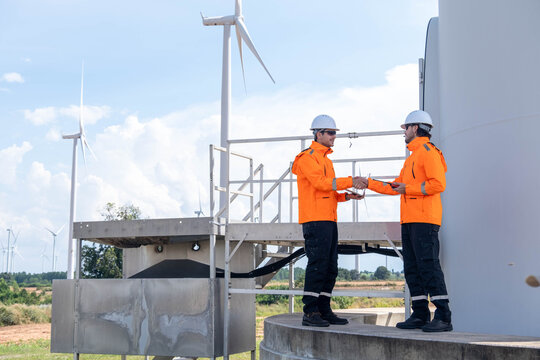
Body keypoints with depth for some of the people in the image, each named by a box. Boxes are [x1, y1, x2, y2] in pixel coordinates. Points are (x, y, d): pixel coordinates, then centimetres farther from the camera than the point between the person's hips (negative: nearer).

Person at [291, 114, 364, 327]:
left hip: (328, 220, 10)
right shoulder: (308, 157, -5)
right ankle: (310, 313, -9)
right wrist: (349, 181, -18)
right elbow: (321, 183, -19)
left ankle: (324, 311, 15)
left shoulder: (325, 159, 24)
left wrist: (346, 196, 9)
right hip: (315, 220, -10)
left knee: (330, 267, 9)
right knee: (317, 265, -12)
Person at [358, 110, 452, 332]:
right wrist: (369, 184, 27)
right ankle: (420, 315, 11)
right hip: (409, 221, 10)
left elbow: (438, 184, -17)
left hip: (424, 221, -10)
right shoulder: (412, 157, 26)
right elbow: (395, 187, 30)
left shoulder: (428, 151, -5)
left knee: (428, 266, -14)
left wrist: (408, 188, -14)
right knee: (412, 268, 8)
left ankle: (443, 317, -13)